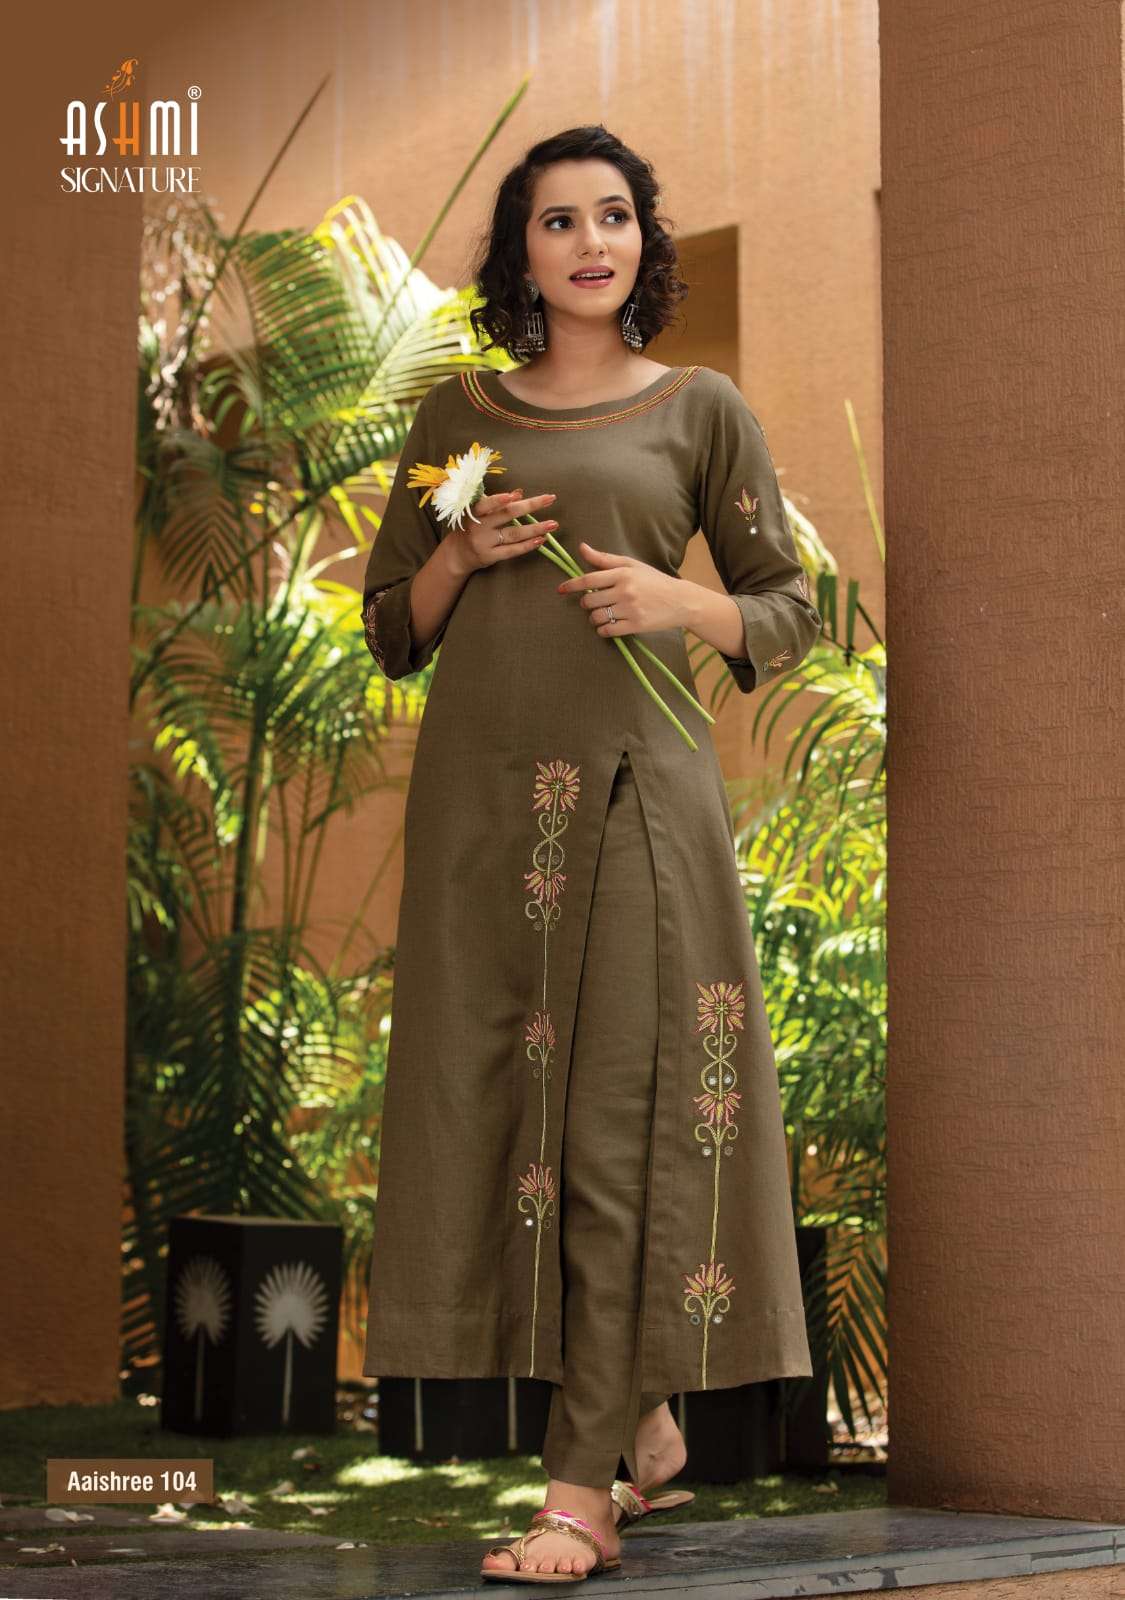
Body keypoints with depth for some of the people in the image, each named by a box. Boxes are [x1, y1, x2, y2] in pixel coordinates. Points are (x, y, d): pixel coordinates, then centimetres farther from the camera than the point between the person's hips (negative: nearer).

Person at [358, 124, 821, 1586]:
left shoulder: (702, 410, 7)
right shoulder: (460, 412, 13)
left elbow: (792, 612, 9)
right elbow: (390, 632, 16)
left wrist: (681, 601, -9)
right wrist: (460, 552, -3)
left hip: (635, 780, -3)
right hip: (482, 786, 3)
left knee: (620, 1118, -7)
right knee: (489, 1103, 3)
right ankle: (647, 1431, 19)